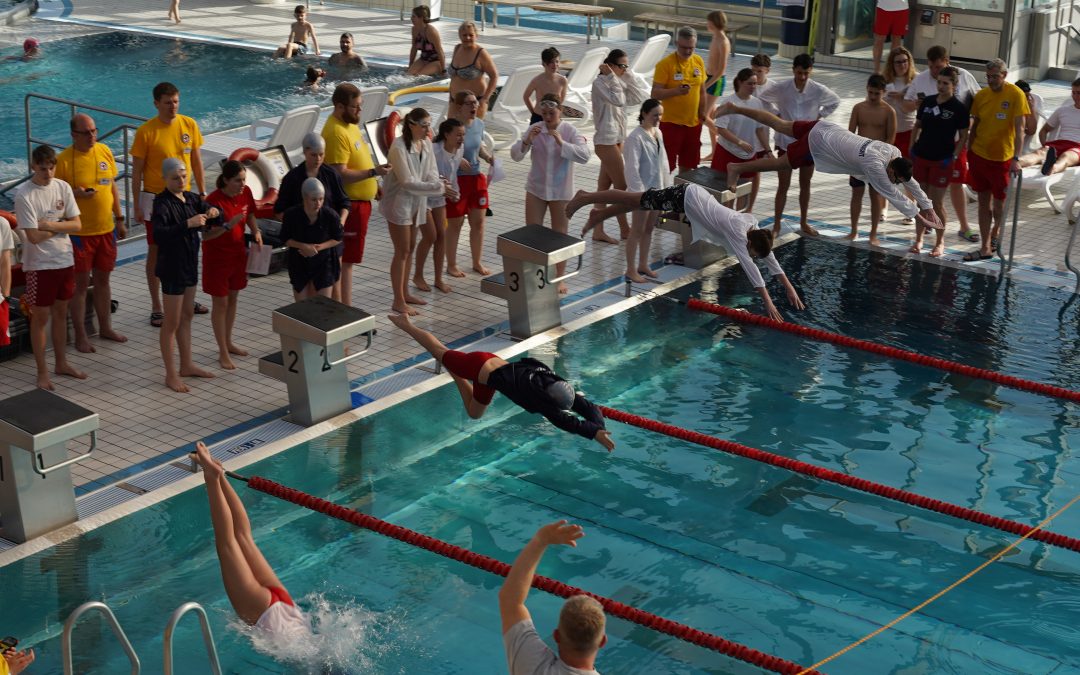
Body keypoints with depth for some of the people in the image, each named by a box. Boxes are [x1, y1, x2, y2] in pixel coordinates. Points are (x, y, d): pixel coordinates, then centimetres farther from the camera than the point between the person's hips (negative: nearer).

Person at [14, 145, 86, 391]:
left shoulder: (63, 187, 0)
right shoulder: (23, 194, -16)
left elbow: (77, 225, -3)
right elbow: (33, 236, -20)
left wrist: (50, 225, -16)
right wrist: (61, 226, -8)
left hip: (65, 261, 5)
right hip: (39, 265, -5)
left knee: (61, 313, 17)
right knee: (41, 317, 5)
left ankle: (61, 363, 31)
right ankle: (42, 371, 14)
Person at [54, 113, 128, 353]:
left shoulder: (105, 151, 3)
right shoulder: (63, 159, -13)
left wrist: (119, 219, 14)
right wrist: (75, 194, -27)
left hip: (106, 228, 5)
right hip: (80, 232, -5)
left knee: (103, 279, 16)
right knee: (80, 283, 2)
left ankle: (105, 327, 30)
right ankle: (80, 336, 11)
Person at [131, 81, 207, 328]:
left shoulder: (189, 125, -2)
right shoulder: (145, 131, -14)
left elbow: (196, 160, 8)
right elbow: (137, 170, -9)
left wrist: (202, 192, 7)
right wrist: (137, 204, -10)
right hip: (156, 198, -4)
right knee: (156, 251, 5)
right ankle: (156, 308, 13)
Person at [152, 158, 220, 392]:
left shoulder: (191, 198, 2)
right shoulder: (162, 203, -19)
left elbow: (217, 223, 10)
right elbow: (158, 234, -34)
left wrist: (214, 213, -13)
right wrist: (188, 224, -41)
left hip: (190, 263, 8)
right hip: (172, 267, -8)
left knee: (187, 316, 18)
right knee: (172, 322, 1)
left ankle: (186, 365, 31)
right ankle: (171, 375, 10)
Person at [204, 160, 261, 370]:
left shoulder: (245, 192, -7)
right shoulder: (214, 200, -25)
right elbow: (205, 235, -23)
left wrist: (256, 231, -7)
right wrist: (228, 225, -36)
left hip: (238, 252, 6)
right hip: (216, 256, -6)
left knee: (232, 298, 18)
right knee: (220, 303, 3)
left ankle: (228, 343, 35)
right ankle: (223, 353, 13)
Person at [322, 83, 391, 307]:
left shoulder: (349, 122, 9)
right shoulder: (336, 132, -23)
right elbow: (340, 174, -27)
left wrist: (374, 183, 22)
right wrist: (374, 172, -28)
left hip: (359, 200, 10)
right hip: (349, 204, -10)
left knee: (346, 258, 17)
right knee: (346, 260, -3)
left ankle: (342, 305, 26)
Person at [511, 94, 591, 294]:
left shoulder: (570, 131, -11)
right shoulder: (534, 129, -5)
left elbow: (584, 155, -25)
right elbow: (515, 155, -9)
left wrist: (562, 143, -34)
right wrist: (526, 141, -27)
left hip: (561, 192, -2)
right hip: (536, 190, 2)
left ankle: (559, 278, 20)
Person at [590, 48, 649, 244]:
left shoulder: (619, 83, 13)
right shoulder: (600, 83, -13)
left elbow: (643, 94, 6)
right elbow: (618, 100, -27)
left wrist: (630, 74, 0)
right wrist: (611, 77, -19)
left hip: (616, 139, 9)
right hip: (606, 141, -9)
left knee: (604, 185, 8)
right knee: (621, 186, -3)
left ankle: (598, 231, 10)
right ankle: (624, 230, 8)